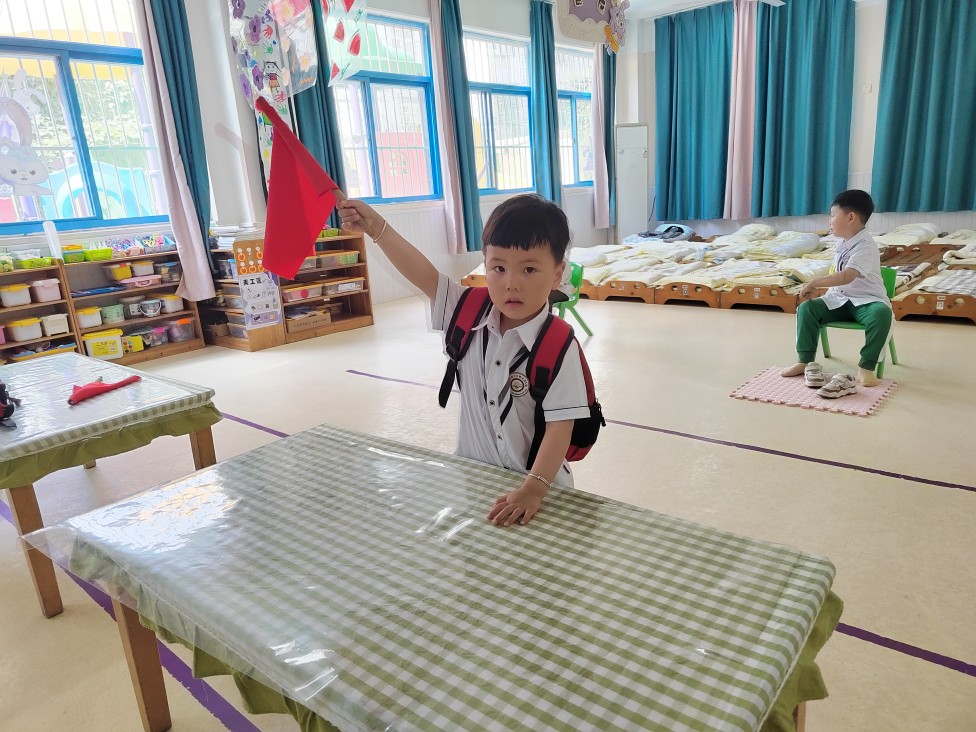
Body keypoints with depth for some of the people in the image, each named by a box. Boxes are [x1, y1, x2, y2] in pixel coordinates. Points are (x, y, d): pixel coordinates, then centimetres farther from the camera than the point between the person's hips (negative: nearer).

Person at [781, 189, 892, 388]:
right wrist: (817, 288, 6)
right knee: (807, 307, -16)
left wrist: (815, 282, -26)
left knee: (882, 313, -38)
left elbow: (846, 276, -31)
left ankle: (866, 367, -27)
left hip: (867, 301, -7)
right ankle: (805, 361, -10)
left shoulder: (866, 245, -17)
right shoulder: (843, 245, 10)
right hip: (839, 299, 7)